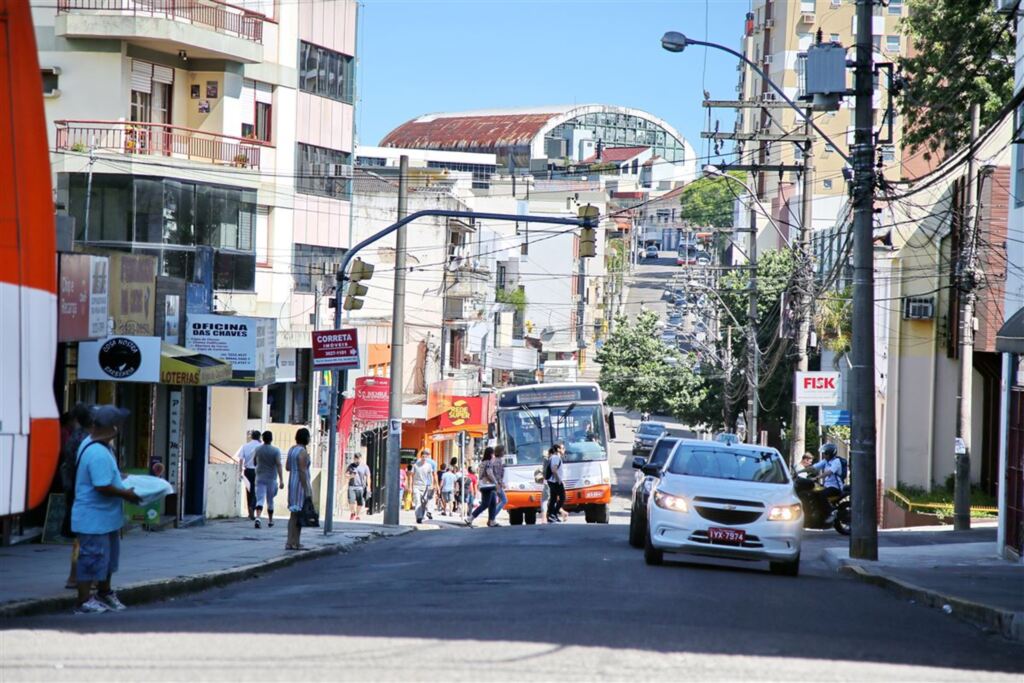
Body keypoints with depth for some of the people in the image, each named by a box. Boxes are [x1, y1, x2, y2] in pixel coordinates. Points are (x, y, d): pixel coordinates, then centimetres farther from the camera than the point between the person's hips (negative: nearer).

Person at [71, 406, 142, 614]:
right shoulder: (99, 454, -28)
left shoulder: (91, 443, 7)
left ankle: (104, 593, 36)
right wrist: (125, 494, -16)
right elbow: (102, 487, -29)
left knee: (108, 556, 22)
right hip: (94, 518, -11)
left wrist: (120, 478, 16)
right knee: (93, 557, -2)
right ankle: (84, 602, 7)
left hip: (106, 517, 11)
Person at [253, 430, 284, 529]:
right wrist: (281, 480, -18)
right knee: (270, 500, 15)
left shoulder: (258, 450, -1)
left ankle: (258, 518, -29)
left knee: (260, 499, -7)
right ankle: (270, 520, 28)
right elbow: (279, 465, -16)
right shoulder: (275, 450, -9)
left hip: (260, 478, 1)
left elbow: (254, 461, 16)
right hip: (271, 479, -1)